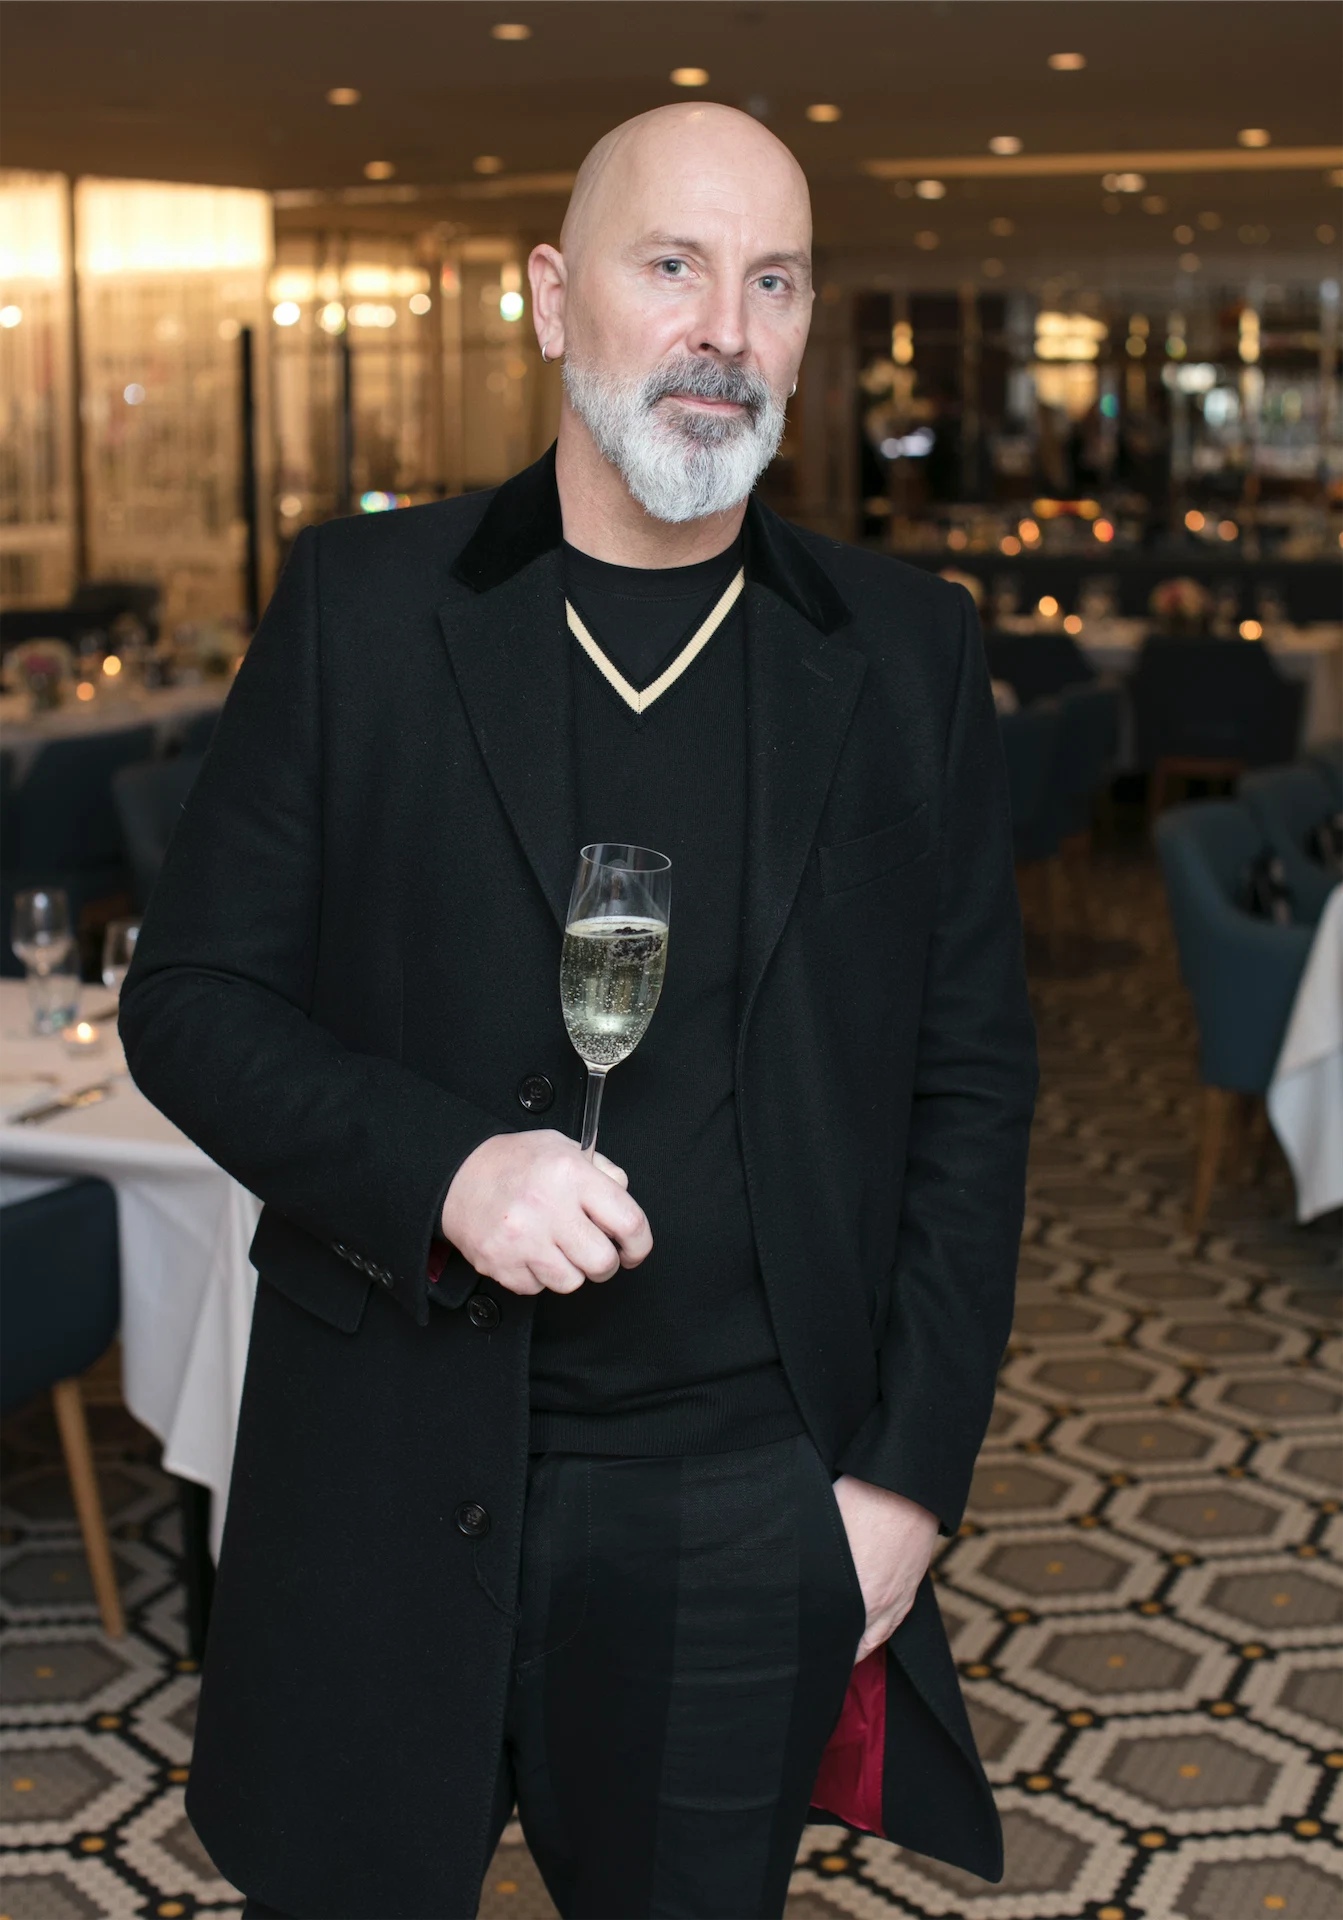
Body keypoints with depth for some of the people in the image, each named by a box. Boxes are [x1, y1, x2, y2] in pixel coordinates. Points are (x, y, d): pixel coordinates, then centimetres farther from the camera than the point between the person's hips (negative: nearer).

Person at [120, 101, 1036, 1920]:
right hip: (390, 1489, 0)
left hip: (754, 1501, 1)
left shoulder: (908, 652, 3)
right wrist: (438, 1165, -18)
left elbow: (973, 1083, 4)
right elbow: (192, 995, 0)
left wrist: (910, 1475, -2)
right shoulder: (362, 604, 0)